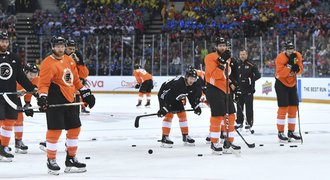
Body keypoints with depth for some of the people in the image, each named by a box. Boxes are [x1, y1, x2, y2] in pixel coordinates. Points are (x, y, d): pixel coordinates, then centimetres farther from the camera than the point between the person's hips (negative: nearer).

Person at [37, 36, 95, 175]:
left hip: (70, 100, 8)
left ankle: (71, 159, 24)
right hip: (55, 100, -8)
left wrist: (85, 93, 21)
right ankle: (51, 161, 4)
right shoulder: (48, 64, -10)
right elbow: (43, 83, -15)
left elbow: (75, 80, 22)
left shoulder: (69, 60, 14)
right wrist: (42, 97, -29)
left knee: (75, 128, 12)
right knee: (55, 130, -9)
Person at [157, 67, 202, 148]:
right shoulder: (177, 83, -37)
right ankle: (165, 138, -16)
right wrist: (163, 108, -37)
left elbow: (192, 96, 5)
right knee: (169, 115, -17)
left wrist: (196, 106, 0)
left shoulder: (194, 85, -14)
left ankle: (185, 136, 17)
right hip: (165, 95, -8)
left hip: (176, 99, 8)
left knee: (182, 114, 6)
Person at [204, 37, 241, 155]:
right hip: (213, 89, -9)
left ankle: (228, 143, 17)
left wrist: (230, 86, 17)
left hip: (224, 90, 9)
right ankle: (214, 144, -2)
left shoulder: (227, 58, 16)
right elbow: (214, 75, -22)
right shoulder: (210, 57, -11)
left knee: (230, 115, 8)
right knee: (218, 116, -12)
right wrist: (222, 62, -27)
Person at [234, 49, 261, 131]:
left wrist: (250, 79, -18)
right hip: (239, 88, 5)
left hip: (249, 89, -5)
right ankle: (239, 122, 18)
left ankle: (249, 122, 2)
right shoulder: (237, 65, 10)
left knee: (249, 106, -4)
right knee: (239, 105, 9)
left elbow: (258, 75, -8)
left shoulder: (251, 65, -5)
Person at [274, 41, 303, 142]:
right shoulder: (280, 58, -21)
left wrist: (297, 69, -21)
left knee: (293, 107, 7)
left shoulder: (298, 56, -4)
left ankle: (291, 131, 17)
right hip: (281, 84, -6)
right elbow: (281, 74, -28)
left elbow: (300, 70, 1)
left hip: (292, 84, 6)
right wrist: (289, 63, -34)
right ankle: (280, 133, -4)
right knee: (283, 107, -10)